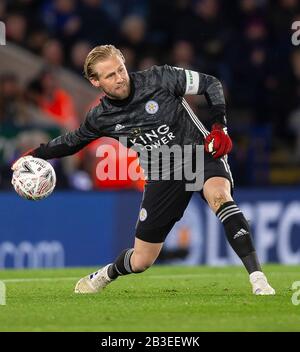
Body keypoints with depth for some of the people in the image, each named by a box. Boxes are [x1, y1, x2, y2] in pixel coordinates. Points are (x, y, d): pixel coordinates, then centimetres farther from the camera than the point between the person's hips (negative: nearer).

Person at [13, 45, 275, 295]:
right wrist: (35, 155, 11)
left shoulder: (159, 79, -14)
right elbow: (74, 141, 17)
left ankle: (257, 277, -41)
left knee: (220, 196, -39)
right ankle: (104, 276, 43)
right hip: (162, 178, 3)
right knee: (140, 262, 5)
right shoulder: (101, 118, -4)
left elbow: (210, 84, -5)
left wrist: (219, 127, -15)